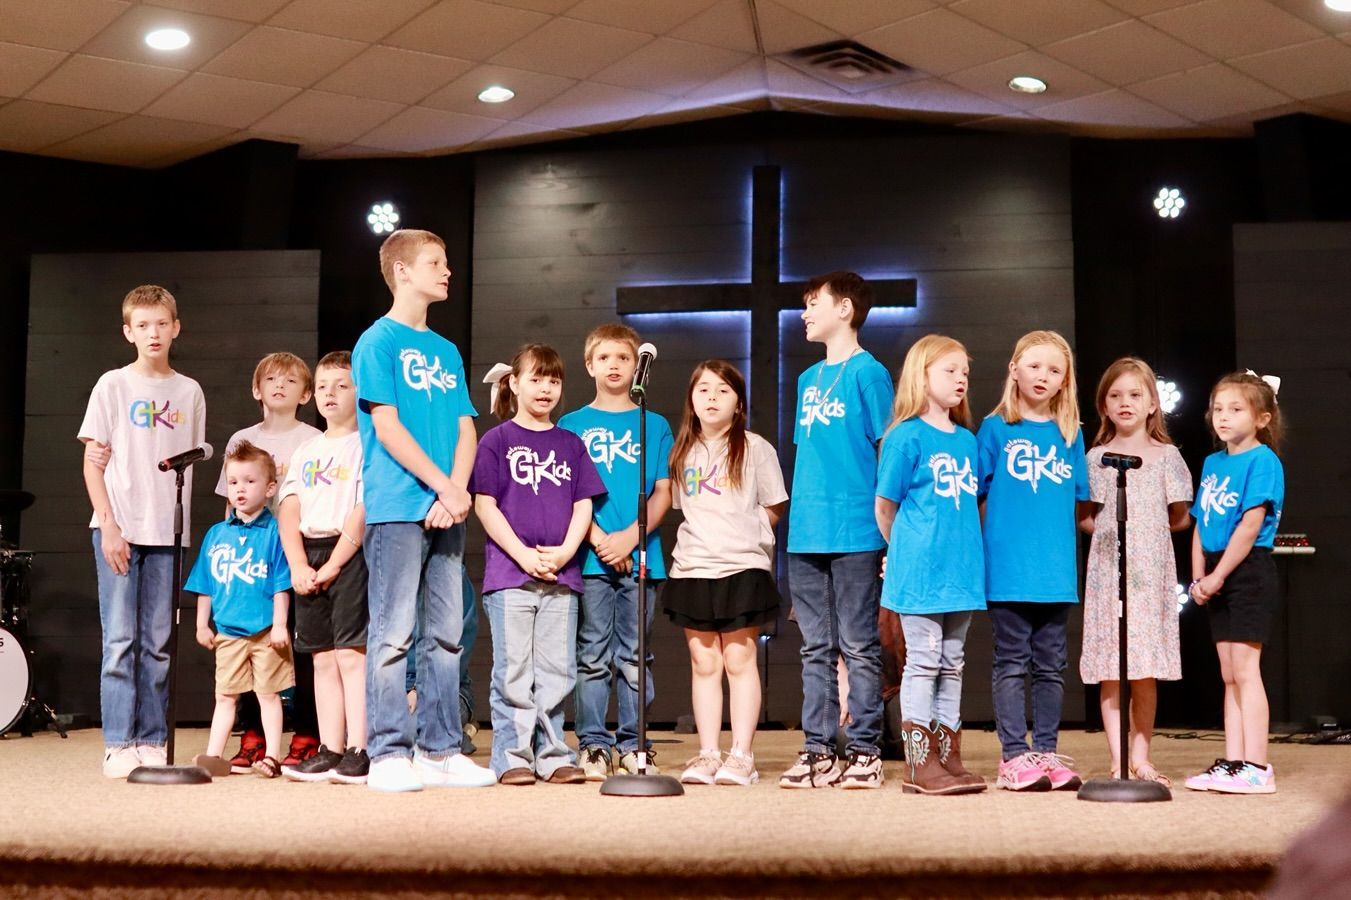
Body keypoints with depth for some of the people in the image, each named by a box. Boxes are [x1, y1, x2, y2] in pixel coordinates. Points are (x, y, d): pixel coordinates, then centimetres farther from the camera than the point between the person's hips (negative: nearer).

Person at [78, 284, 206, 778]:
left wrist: (185, 527, 4)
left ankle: (152, 742, 11)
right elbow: (93, 462, 0)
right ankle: (119, 745, 2)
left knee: (158, 644, 5)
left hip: (167, 533, 3)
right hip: (118, 530, -2)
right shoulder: (112, 386, 1)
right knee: (120, 640, -3)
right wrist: (109, 526, -9)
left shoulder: (189, 392, 9)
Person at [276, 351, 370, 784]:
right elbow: (289, 511, 8)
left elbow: (364, 512, -10)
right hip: (308, 557, 6)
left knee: (351, 653, -10)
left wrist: (332, 565, -14)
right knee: (322, 657, 7)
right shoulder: (306, 450, 17)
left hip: (350, 554, -6)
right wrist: (299, 566, -6)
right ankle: (330, 752, 11)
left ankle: (358, 753, -9)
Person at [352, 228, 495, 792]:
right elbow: (387, 427, -9)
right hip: (397, 508, -6)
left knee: (446, 635, 7)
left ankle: (440, 751, 13)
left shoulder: (446, 352, 18)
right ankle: (389, 754, -1)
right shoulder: (378, 342, -1)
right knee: (393, 634, -5)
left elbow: (466, 429, 12)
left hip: (447, 512, 7)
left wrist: (456, 492, -6)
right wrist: (444, 487, -13)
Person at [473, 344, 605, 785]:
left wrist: (565, 552, -7)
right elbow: (485, 505, -3)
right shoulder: (497, 440, 4)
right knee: (513, 672, -1)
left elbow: (583, 506, 10)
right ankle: (512, 757, 5)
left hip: (561, 575, 3)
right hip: (508, 572, -3)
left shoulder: (571, 444, 14)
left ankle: (553, 755, 12)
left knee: (557, 672, 5)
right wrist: (524, 555, -12)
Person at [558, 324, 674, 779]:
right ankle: (592, 745, 7)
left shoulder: (655, 426, 11)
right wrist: (599, 538, -11)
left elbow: (663, 492, 6)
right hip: (590, 557, -1)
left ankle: (633, 745, 11)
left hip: (640, 557, 1)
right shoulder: (573, 425, 8)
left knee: (633, 657, 5)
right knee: (593, 657, 1)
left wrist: (631, 536, -10)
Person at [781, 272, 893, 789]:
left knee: (860, 648, 0)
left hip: (855, 533, -7)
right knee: (816, 649, 9)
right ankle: (818, 752, 14)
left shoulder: (868, 372, -3)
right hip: (806, 533, 7)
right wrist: (800, 518, 13)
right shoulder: (809, 379, 18)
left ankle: (864, 751, 6)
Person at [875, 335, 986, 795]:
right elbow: (885, 506, -2)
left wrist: (968, 549, 9)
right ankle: (920, 764, 3)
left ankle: (948, 757, 17)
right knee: (923, 662, -2)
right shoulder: (907, 436, -7)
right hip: (920, 571, -6)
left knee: (951, 664, 10)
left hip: (960, 569, 6)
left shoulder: (967, 440, 12)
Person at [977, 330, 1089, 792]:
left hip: (1057, 570, 3)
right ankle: (1014, 755, 5)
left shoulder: (1070, 434, 11)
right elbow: (974, 496, 3)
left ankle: (1046, 752, 16)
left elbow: (1079, 501, 15)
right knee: (1012, 663, 1)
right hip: (1008, 568, -3)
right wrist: (995, 537, -3)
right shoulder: (996, 429, 1)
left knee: (1051, 666, 9)